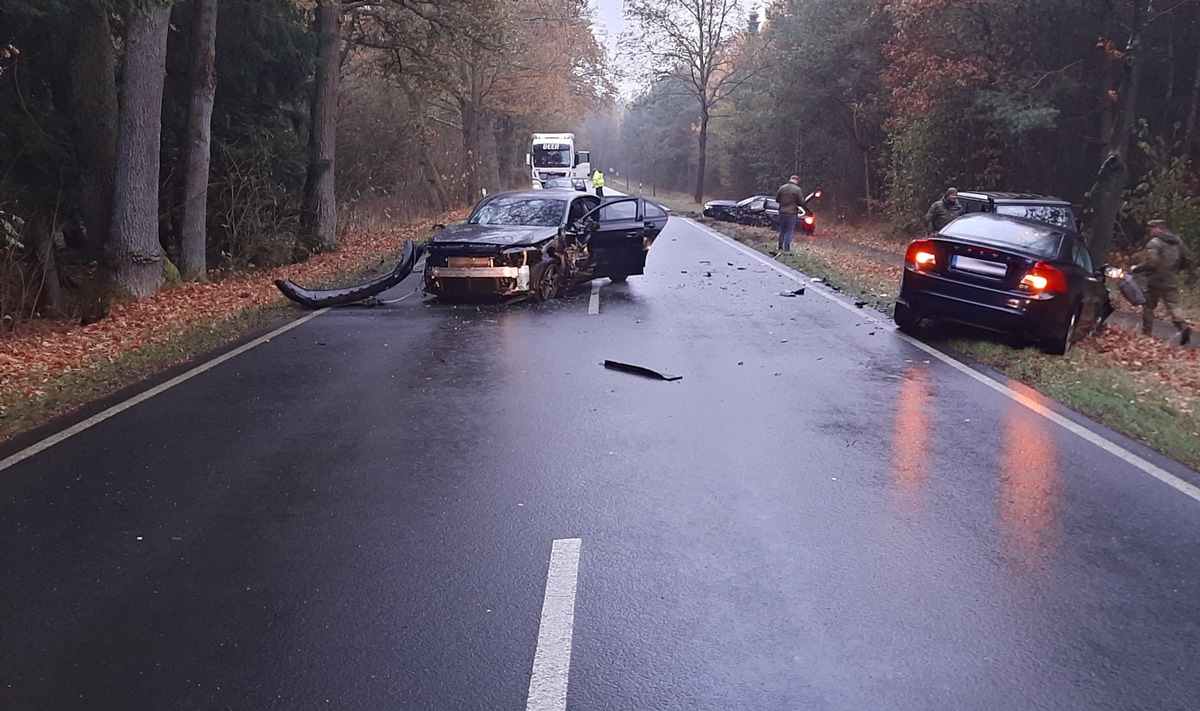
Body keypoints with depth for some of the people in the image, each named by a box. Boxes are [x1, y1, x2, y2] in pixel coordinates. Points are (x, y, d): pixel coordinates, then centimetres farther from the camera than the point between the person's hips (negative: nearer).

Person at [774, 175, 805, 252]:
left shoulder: (781, 188, -1)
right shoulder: (797, 189, -12)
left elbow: (777, 199, 7)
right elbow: (801, 202, -7)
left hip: (782, 212, 4)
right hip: (792, 213, -4)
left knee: (782, 231, 16)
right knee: (789, 232, 2)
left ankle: (780, 247, 23)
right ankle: (787, 249, 1)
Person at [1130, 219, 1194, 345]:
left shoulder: (1154, 243, -13)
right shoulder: (1178, 242, 11)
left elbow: (1150, 263, -22)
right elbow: (1188, 259, 12)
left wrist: (1136, 268, -9)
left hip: (1156, 281, -6)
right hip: (1172, 282, 6)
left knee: (1148, 306, 9)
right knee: (1173, 306, 3)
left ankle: (1147, 333, 14)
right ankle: (1184, 326, -21)